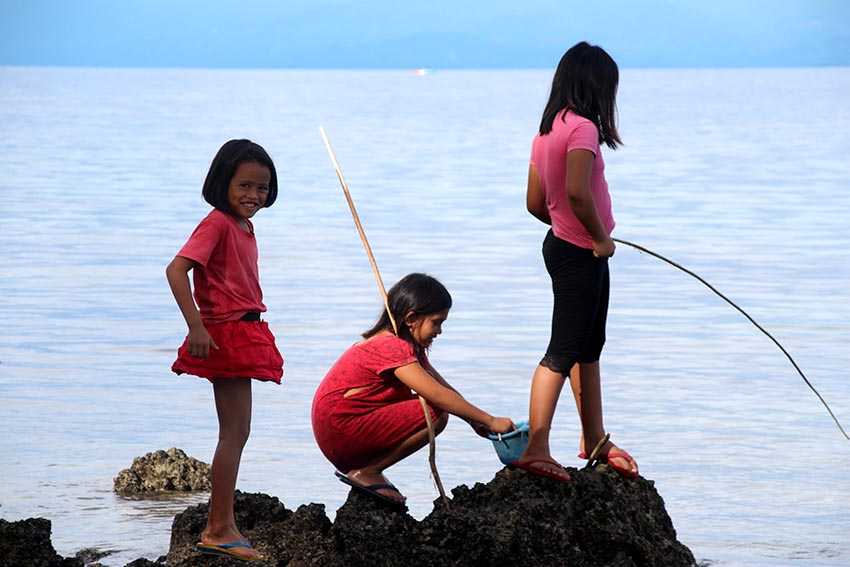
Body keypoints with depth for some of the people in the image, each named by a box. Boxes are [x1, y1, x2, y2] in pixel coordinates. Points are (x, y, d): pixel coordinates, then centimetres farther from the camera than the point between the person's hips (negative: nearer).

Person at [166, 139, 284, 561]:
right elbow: (176, 270, -24)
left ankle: (218, 526, 17)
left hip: (244, 333, 10)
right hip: (225, 333, -10)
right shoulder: (217, 223, -14)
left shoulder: (242, 226, 14)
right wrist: (196, 327, -28)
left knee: (237, 431, 12)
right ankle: (220, 530, -4)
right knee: (234, 432, -8)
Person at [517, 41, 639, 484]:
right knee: (563, 351, -9)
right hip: (580, 253, -10)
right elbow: (577, 191, -30)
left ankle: (594, 440, 29)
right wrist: (600, 236, -17)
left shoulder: (548, 129, 10)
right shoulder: (583, 127, -17)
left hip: (563, 245, 10)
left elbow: (535, 203, 14)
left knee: (589, 347, 19)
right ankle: (536, 449, -11)